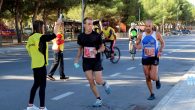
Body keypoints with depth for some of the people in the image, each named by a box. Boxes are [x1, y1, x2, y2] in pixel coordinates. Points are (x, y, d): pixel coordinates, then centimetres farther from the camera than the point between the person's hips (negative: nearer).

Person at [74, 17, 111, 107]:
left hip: (96, 61, -2)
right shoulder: (81, 36, 0)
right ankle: (98, 99, 13)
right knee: (91, 82, 0)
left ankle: (105, 83, 30)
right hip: (86, 62, 3)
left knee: (98, 81, -7)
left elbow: (102, 47, -1)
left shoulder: (97, 35, -9)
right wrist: (77, 58, 5)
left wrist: (97, 51, -22)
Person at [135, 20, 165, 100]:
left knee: (153, 77, -12)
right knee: (147, 78, 6)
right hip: (145, 58, 3)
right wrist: (138, 46, -14)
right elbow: (136, 44, 11)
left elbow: (162, 43, 8)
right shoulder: (141, 36, 1)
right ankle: (152, 94, 21)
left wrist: (160, 51, -9)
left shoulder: (156, 35, -5)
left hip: (154, 58, -3)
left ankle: (157, 79, 26)